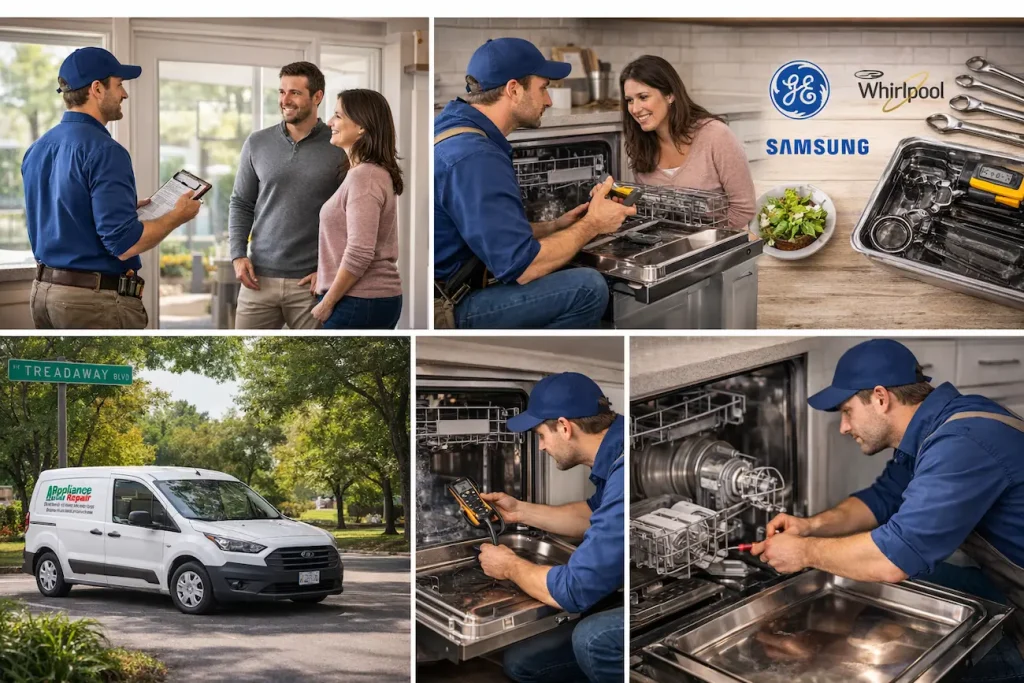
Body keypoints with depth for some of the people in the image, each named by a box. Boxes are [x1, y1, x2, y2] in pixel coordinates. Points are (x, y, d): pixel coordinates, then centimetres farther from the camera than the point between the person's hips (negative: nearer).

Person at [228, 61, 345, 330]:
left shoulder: (341, 149, -2)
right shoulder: (257, 143, 7)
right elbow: (241, 204, 12)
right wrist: (238, 255, 0)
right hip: (260, 278, 3)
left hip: (311, 282, -2)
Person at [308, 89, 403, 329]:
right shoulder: (377, 173, 14)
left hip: (359, 302, -10)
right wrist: (324, 274, 13)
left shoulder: (363, 176, -17)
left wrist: (327, 303, -13)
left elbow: (359, 253, -23)